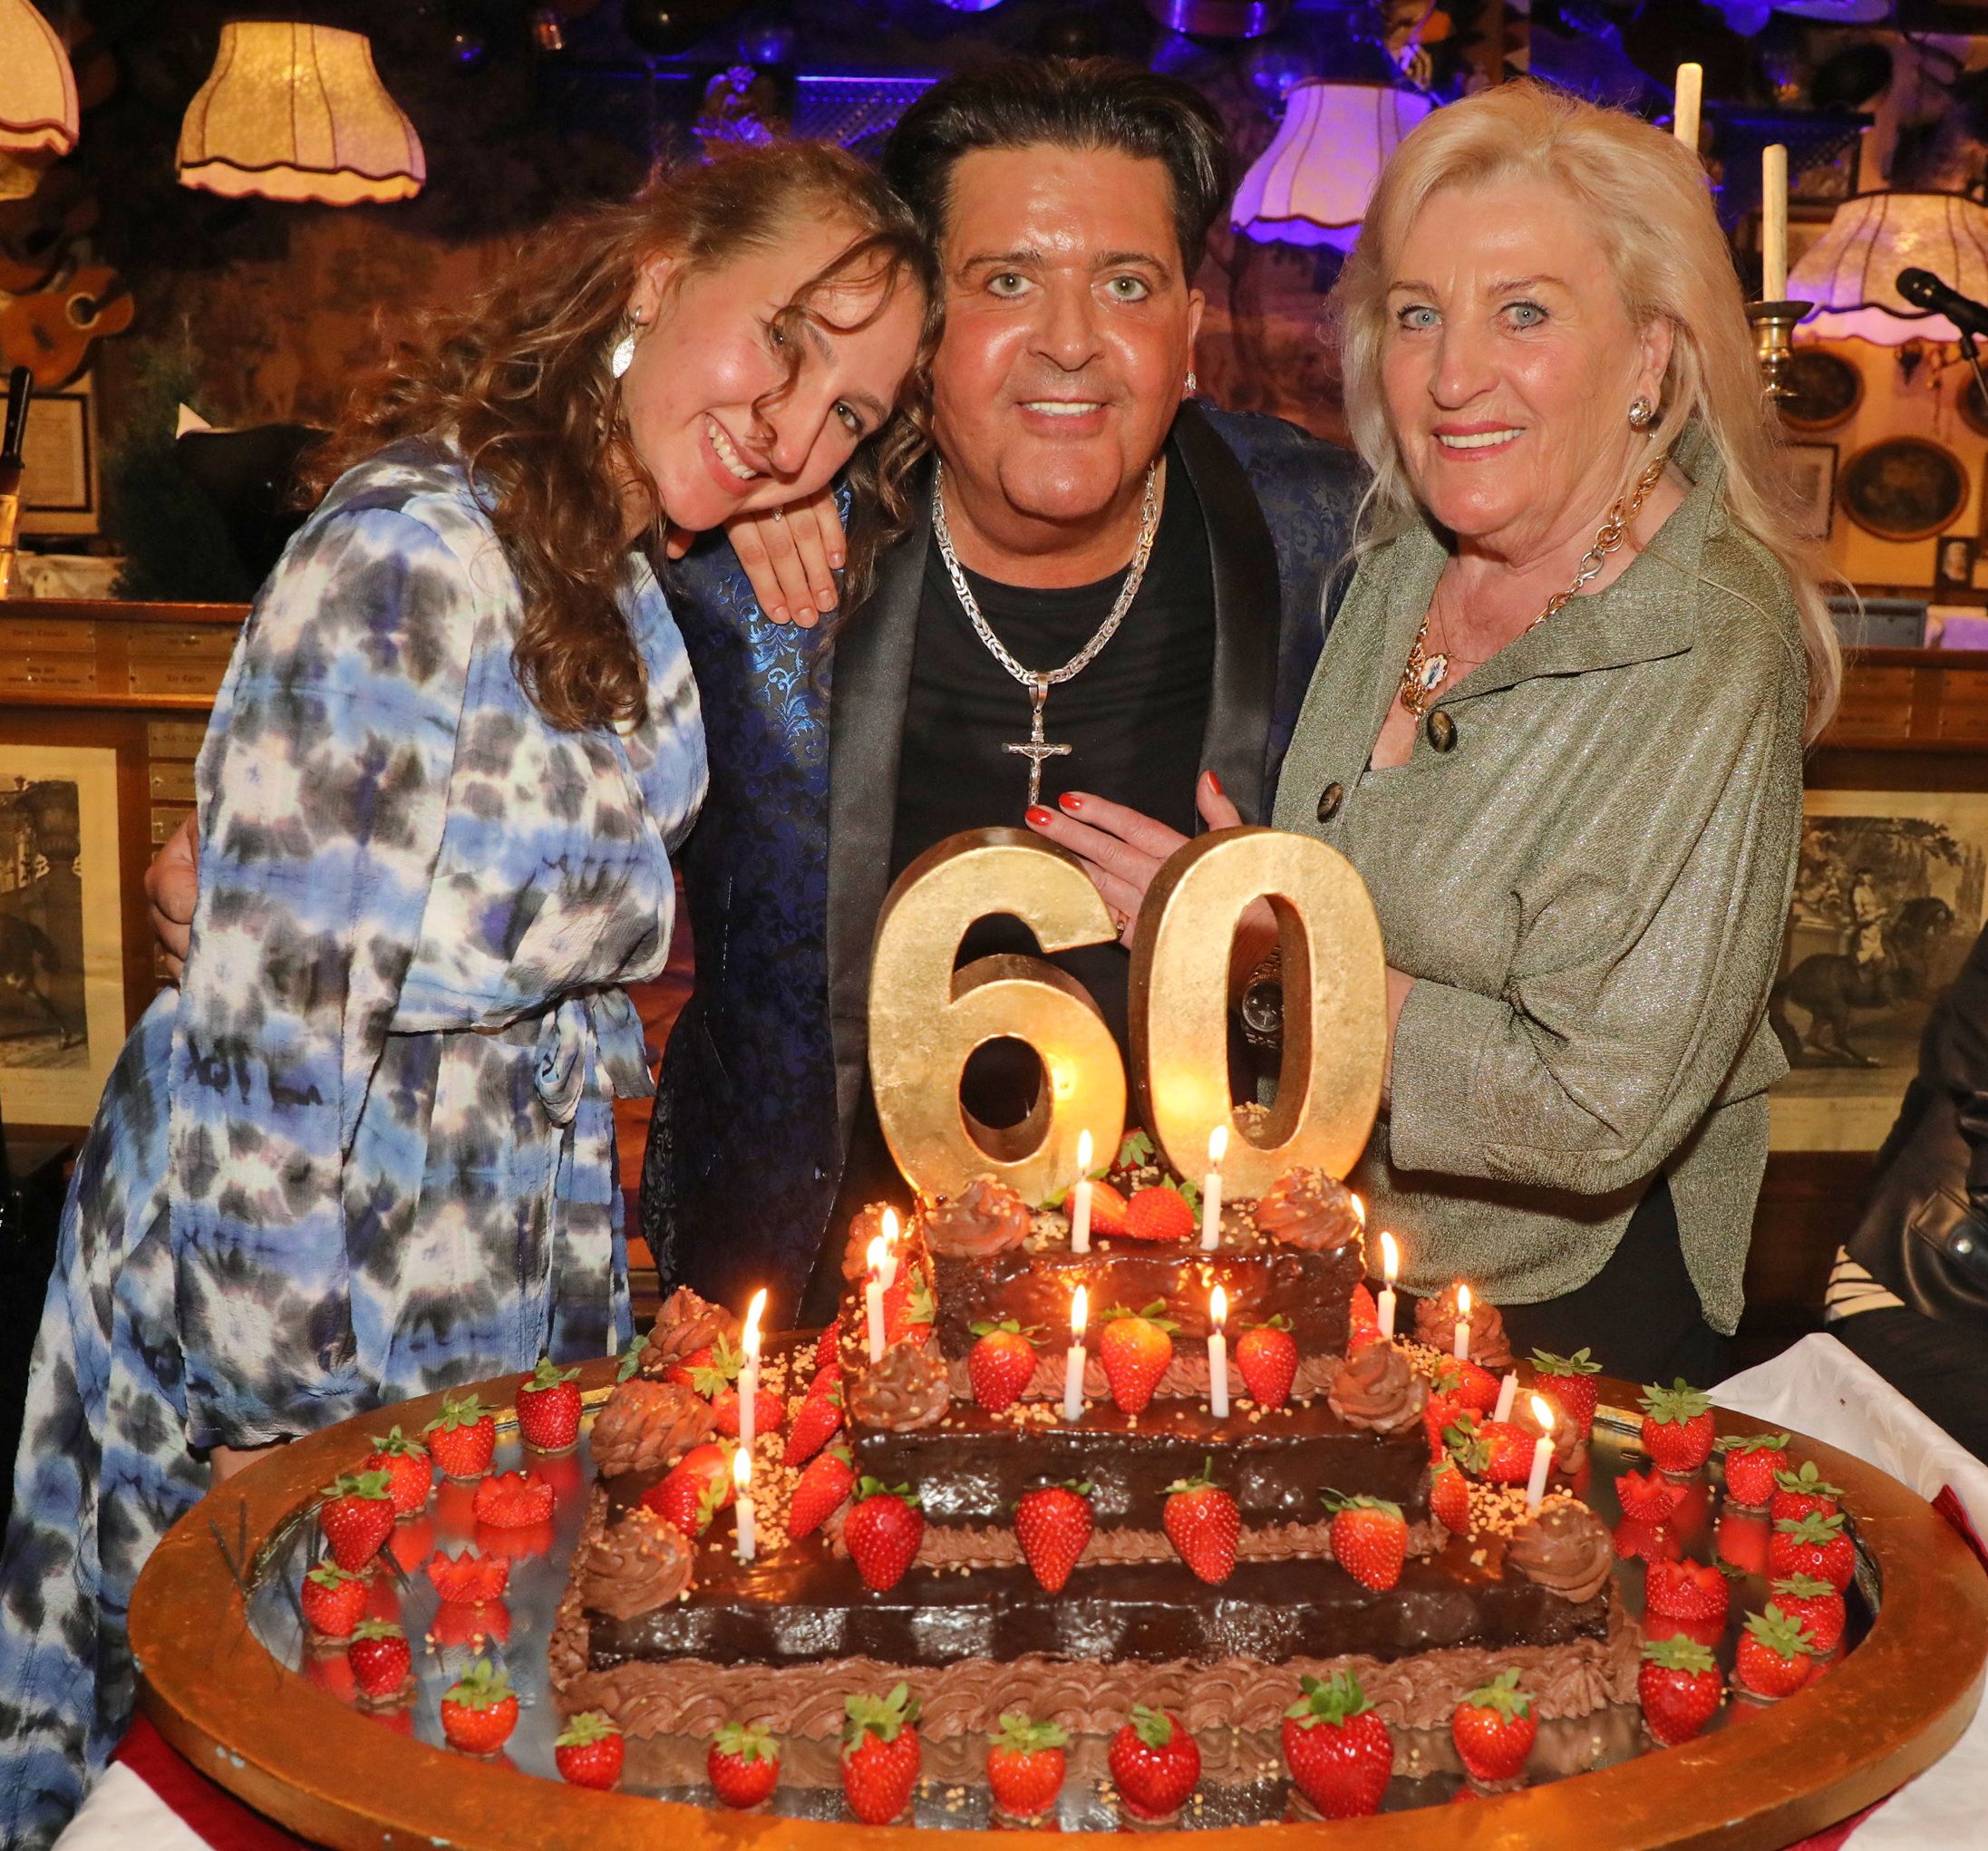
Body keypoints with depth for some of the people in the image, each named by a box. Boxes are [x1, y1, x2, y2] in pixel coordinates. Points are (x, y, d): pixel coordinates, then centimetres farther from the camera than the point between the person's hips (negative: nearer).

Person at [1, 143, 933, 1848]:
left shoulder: (634, 603, 5)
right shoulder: (414, 559, -22)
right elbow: (274, 1026, -23)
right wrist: (280, 1418, -19)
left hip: (507, 1343, 8)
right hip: (293, 1358, -8)